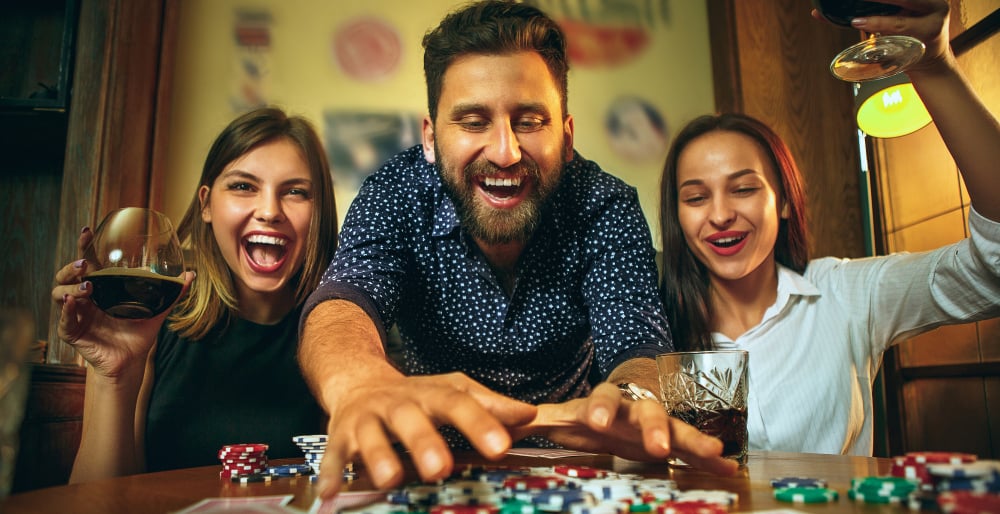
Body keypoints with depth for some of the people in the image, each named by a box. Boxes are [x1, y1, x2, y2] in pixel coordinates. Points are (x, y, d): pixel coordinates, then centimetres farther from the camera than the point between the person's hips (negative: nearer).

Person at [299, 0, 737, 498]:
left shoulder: (605, 209, -17)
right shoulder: (395, 195, -16)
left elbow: (636, 348, -28)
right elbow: (343, 300, -33)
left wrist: (626, 405, -52)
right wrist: (364, 386, -56)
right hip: (435, 459, 0)